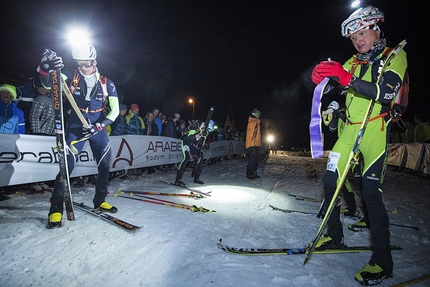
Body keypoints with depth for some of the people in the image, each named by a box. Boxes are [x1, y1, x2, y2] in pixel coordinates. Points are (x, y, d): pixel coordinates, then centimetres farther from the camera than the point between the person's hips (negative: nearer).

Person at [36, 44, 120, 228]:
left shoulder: (106, 83, -1)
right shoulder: (71, 76, 0)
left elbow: (115, 109, -3)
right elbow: (47, 82, -10)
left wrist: (99, 126, -14)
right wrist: (45, 67, -31)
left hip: (98, 127, 2)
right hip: (75, 126, -1)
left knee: (104, 163, 4)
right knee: (67, 163, -9)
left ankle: (100, 200, 23)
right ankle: (56, 207, 4)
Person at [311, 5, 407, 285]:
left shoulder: (395, 56, 1)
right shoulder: (354, 63, 18)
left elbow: (385, 92, -18)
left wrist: (348, 79, -29)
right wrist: (323, 77, -16)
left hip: (375, 131, -5)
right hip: (349, 130, 6)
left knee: (371, 192, -11)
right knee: (330, 181, 2)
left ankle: (383, 260, 4)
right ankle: (334, 235, 21)